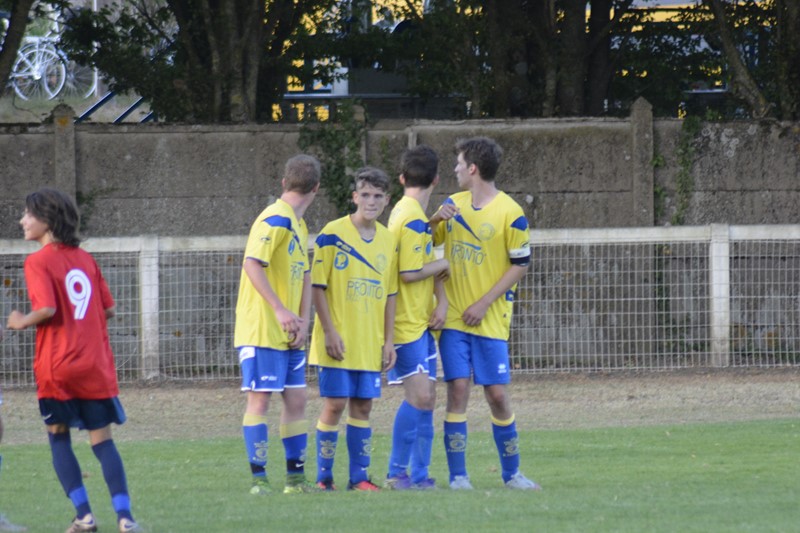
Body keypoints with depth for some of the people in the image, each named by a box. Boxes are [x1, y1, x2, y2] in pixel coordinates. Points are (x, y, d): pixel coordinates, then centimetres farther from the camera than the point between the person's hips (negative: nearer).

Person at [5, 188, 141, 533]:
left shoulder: (38, 262, -8)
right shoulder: (85, 259, 10)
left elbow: (47, 308, -21)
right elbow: (108, 309, 10)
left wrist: (22, 322, -3)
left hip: (57, 366, -4)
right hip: (95, 365, 4)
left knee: (59, 437, 11)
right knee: (102, 440, 6)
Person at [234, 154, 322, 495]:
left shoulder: (298, 225, 15)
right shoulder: (275, 220, -13)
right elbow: (252, 263, -25)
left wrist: (303, 321, 4)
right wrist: (280, 310, -29)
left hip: (289, 335, 9)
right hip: (262, 331, -9)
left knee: (296, 399, 9)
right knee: (259, 399, -6)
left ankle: (296, 478, 14)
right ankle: (259, 479, -6)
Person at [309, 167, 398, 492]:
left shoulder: (388, 240, 9)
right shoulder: (332, 234, -7)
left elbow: (389, 294, 14)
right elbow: (318, 287, -8)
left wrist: (389, 340, 10)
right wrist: (330, 331, -14)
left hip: (370, 342, 5)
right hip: (339, 341, -5)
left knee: (362, 406, 5)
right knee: (335, 404, -4)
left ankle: (359, 476, 10)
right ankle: (324, 477, 4)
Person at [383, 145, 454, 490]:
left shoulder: (417, 216, 15)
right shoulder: (413, 219, -16)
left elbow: (430, 263, 15)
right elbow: (409, 273, -20)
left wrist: (441, 301, 1)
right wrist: (442, 265, -4)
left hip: (420, 322, 10)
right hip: (407, 322, -10)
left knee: (426, 399, 9)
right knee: (419, 395, -17)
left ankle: (419, 475, 11)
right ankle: (397, 472, -14)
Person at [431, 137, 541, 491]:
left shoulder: (510, 214, -8)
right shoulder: (452, 205, 8)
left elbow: (520, 265, -6)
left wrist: (484, 303, -11)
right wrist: (434, 221, -6)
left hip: (491, 319, -3)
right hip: (453, 316, 3)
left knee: (497, 394, -1)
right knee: (457, 389, -5)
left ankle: (511, 474, 15)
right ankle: (458, 475, -2)